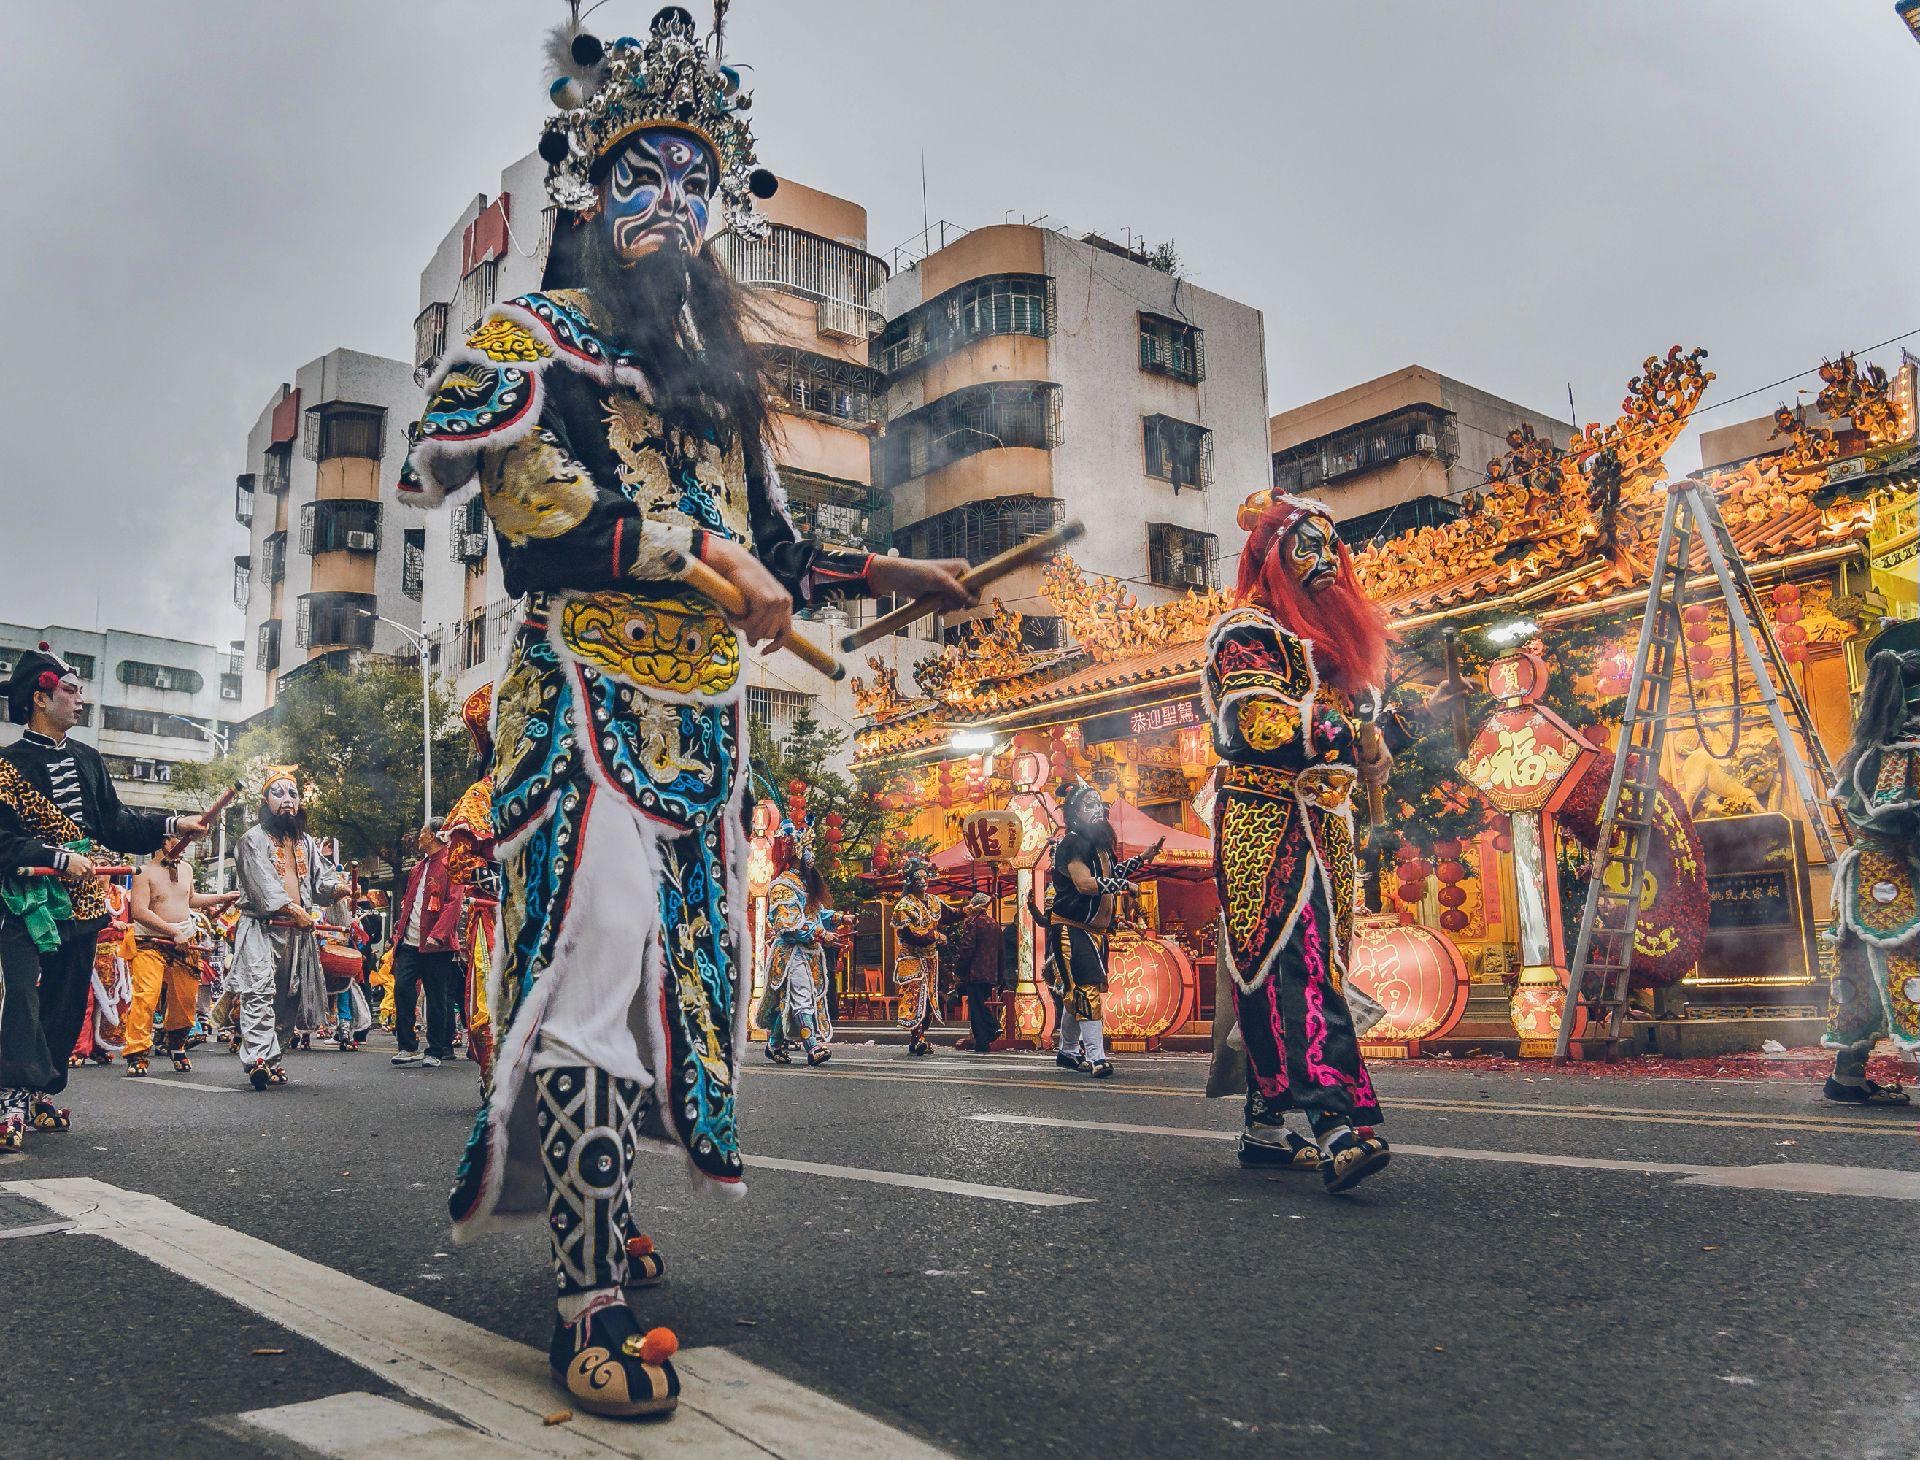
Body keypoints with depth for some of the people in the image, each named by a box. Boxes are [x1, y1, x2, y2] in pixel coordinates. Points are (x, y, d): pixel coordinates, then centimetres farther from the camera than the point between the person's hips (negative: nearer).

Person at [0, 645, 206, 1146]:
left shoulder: (87, 760, 14)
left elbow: (114, 823, 14)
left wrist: (171, 824, 3)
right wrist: (58, 857, -20)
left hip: (81, 904, 6)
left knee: (68, 1001, 9)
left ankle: (42, 1093, 18)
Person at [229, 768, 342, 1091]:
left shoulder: (306, 842, 20)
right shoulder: (254, 838, 1)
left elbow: (321, 877, 12)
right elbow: (263, 883, -11)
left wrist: (339, 885, -11)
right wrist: (294, 910, -20)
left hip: (297, 932, 6)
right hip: (262, 929, -6)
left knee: (288, 999, 7)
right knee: (259, 992, -19)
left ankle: (275, 1062, 14)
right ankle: (257, 1059, -29)